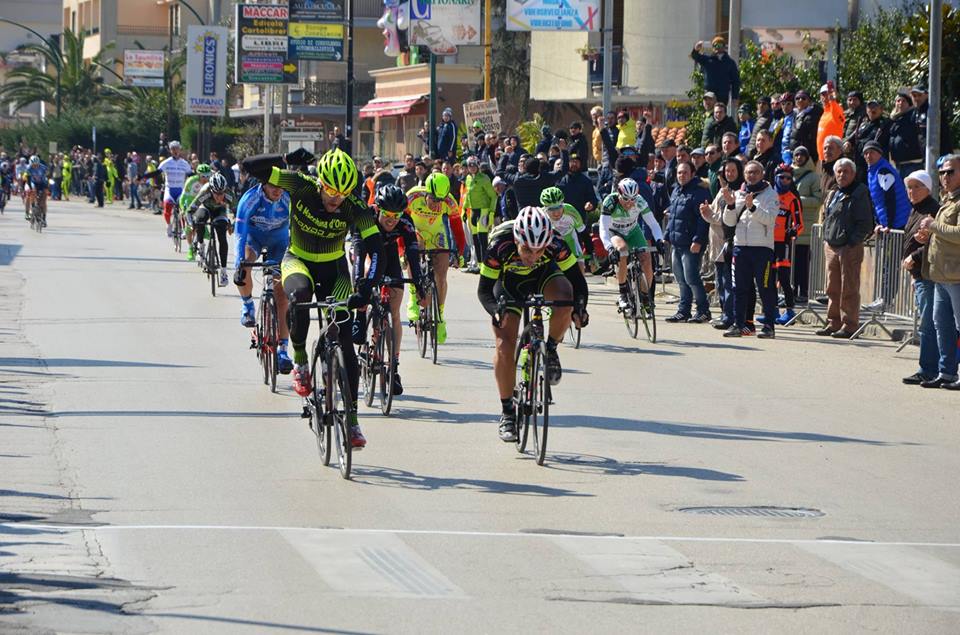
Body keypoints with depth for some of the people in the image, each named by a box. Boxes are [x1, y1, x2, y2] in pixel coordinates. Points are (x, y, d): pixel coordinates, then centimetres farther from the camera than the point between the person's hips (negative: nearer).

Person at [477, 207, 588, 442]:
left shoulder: (556, 246, -34)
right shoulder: (499, 247, -36)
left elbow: (577, 280, -24)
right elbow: (484, 290, -27)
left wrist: (580, 307, -43)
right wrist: (496, 310, -47)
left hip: (543, 274, 1)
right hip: (509, 281, -1)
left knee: (565, 297, -34)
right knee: (505, 346, -13)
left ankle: (551, 350, -6)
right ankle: (507, 412, 2)